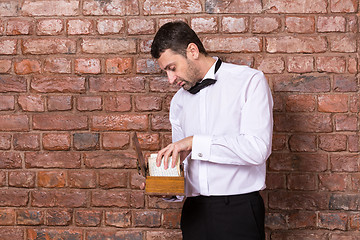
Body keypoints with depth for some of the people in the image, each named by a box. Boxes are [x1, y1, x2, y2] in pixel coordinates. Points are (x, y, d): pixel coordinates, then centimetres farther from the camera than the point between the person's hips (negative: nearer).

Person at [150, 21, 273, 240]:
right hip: (195, 212, 5)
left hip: (238, 213, -5)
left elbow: (258, 149, -16)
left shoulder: (249, 81, -4)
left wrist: (195, 142, -16)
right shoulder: (179, 101, 15)